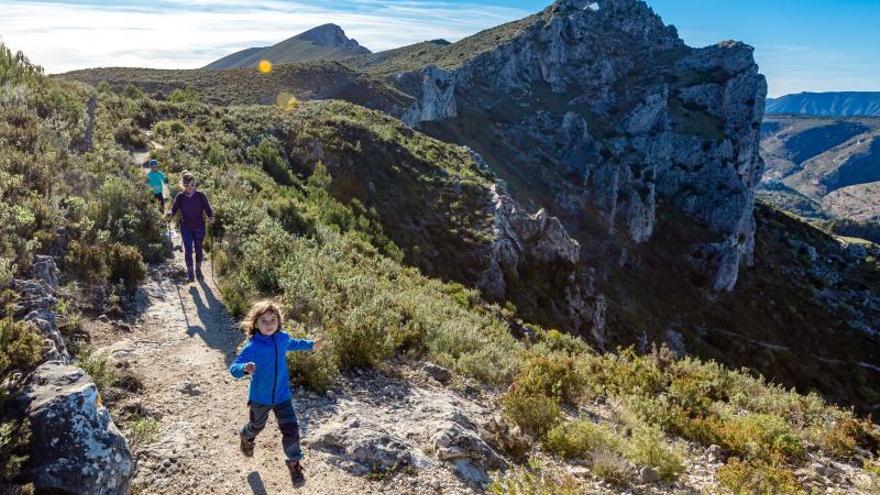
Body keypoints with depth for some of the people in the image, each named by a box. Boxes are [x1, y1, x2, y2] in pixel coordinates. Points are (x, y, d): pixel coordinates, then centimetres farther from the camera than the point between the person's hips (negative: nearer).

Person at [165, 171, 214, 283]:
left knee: (198, 249, 14)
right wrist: (169, 214, -32)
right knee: (188, 250, -1)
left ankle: (198, 270, 33)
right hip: (186, 228, 0)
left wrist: (211, 218, -30)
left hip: (199, 227, 0)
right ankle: (189, 272, 12)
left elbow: (208, 209, -10)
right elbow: (174, 209, -9)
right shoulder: (180, 197, -8)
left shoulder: (201, 196, -11)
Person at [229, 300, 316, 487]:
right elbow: (233, 367, -30)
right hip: (260, 397, -2)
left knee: (291, 429, -4)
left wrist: (309, 344, 21)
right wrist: (244, 368, -52)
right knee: (257, 425, 25)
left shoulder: (282, 338, -11)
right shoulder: (252, 347, -27)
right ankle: (246, 436, 61)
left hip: (282, 395, 2)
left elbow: (292, 344, 15)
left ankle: (294, 462, 17)